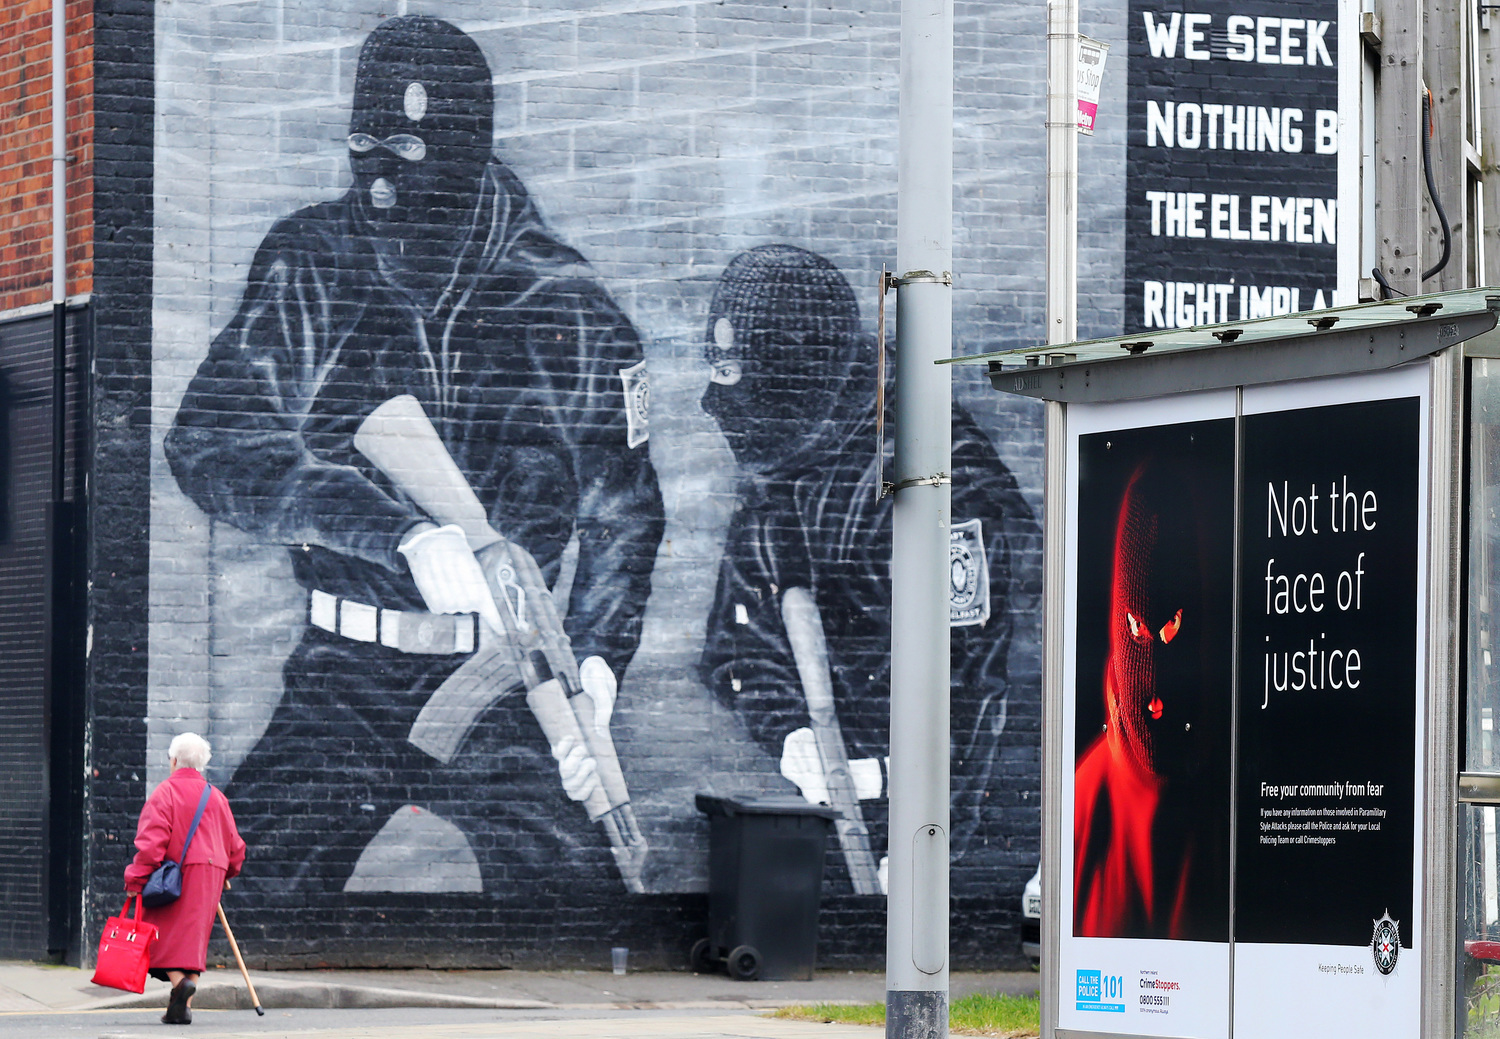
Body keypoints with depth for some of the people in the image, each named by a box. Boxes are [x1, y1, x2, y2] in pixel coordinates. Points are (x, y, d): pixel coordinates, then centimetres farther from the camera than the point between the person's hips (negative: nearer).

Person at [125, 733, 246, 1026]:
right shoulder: (216, 796, 13)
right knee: (193, 940, 9)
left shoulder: (165, 792, -5)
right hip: (210, 875, 5)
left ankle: (179, 981, -29)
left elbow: (152, 840, -14)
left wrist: (136, 879, -12)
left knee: (165, 937, -2)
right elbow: (233, 842, 19)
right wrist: (226, 873, 36)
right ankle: (183, 1007, 3)